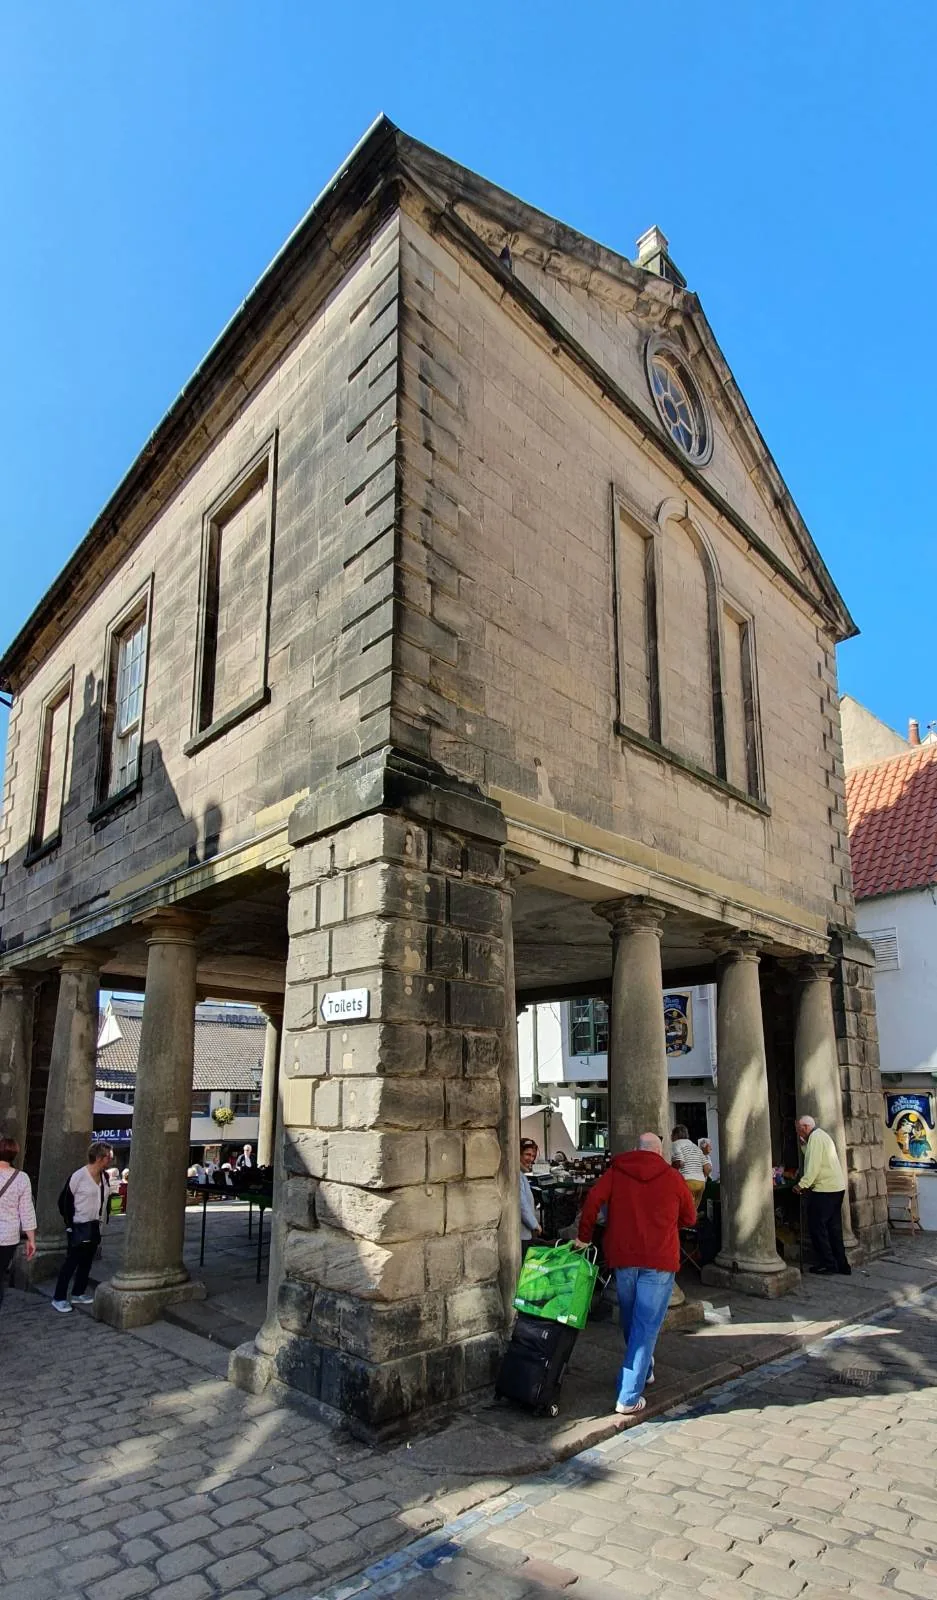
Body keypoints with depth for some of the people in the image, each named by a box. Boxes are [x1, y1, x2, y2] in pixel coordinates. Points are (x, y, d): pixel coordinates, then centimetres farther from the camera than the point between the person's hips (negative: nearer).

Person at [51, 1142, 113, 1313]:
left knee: (86, 1262, 13)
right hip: (80, 1227, -7)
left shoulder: (104, 1177, 5)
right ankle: (59, 1298, 5)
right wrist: (69, 1224, -13)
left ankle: (78, 1294, 24)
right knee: (71, 1262, -3)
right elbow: (66, 1201, -12)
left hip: (96, 1227, 7)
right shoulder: (78, 1176, -17)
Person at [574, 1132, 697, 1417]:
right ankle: (629, 1398, -4)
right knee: (646, 1325, 0)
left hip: (622, 1257, 2)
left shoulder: (616, 1171, 4)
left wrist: (584, 1237, 1)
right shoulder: (672, 1177, 2)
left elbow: (592, 1199, -8)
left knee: (630, 1320, 21)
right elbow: (689, 1218, 13)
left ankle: (643, 1370, 39)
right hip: (659, 1260, -2)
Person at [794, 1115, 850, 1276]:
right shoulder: (822, 1135, 19)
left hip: (824, 1190, -10)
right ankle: (841, 1264, 16)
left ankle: (827, 1264, 0)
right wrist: (803, 1144, 12)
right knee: (834, 1228, 13)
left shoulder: (815, 1137, -12)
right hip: (837, 1188, 10)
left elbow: (813, 1165, -19)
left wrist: (802, 1184, -17)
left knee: (817, 1227, -2)